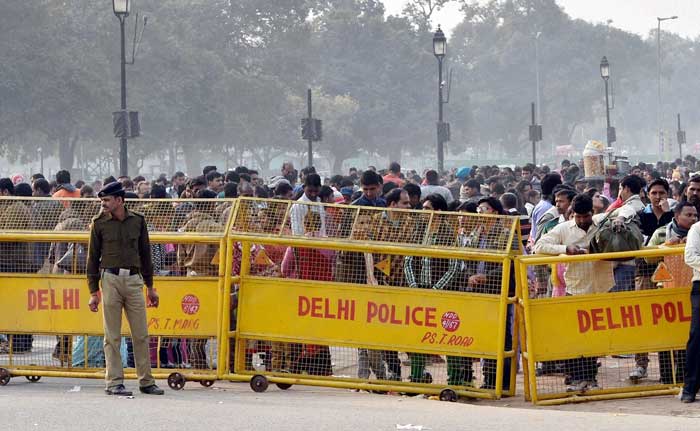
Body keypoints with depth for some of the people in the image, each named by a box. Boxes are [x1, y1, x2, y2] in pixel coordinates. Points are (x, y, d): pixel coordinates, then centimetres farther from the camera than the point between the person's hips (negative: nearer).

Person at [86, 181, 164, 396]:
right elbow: (93, 258, 5)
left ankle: (146, 381, 9)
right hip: (110, 279, -2)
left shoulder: (138, 221, 9)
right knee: (112, 336, -1)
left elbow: (145, 254, 16)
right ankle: (114, 382, 2)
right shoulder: (99, 223, 3)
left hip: (134, 280, 2)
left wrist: (150, 287, 16)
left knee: (141, 334, 3)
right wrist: (93, 291, -1)